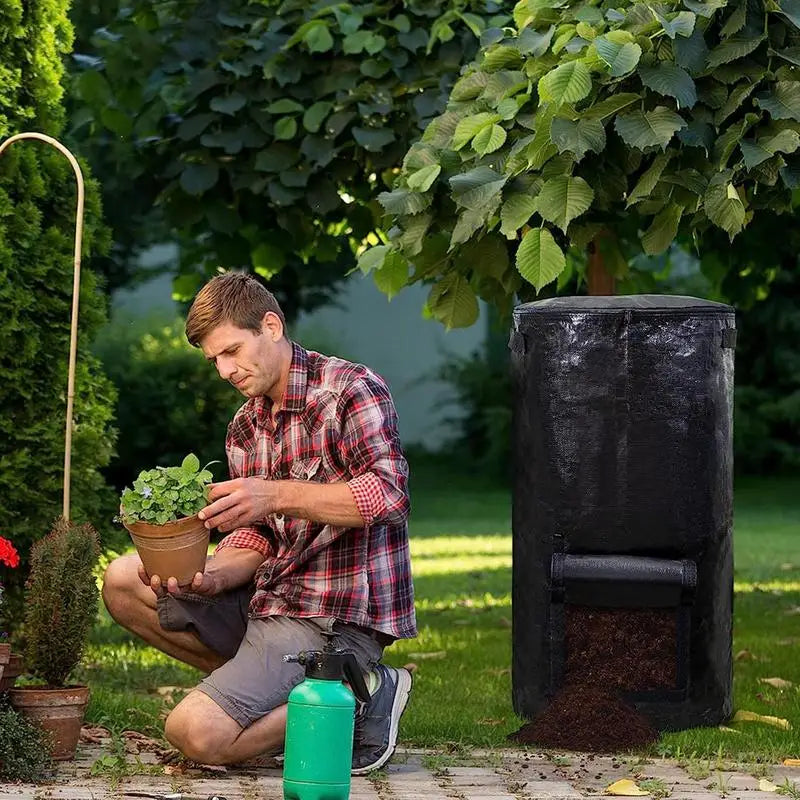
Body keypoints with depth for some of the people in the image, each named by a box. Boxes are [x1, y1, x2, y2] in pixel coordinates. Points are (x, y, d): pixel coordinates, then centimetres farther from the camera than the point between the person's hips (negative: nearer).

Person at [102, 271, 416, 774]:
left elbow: (389, 494, -24)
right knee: (123, 582, 3)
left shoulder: (353, 389, -9)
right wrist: (209, 579, -13)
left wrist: (279, 495, -32)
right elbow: (254, 539, 9)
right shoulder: (246, 428, 15)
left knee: (197, 734, -22)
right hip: (272, 599, 9)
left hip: (339, 616, -9)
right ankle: (271, 686, 0)